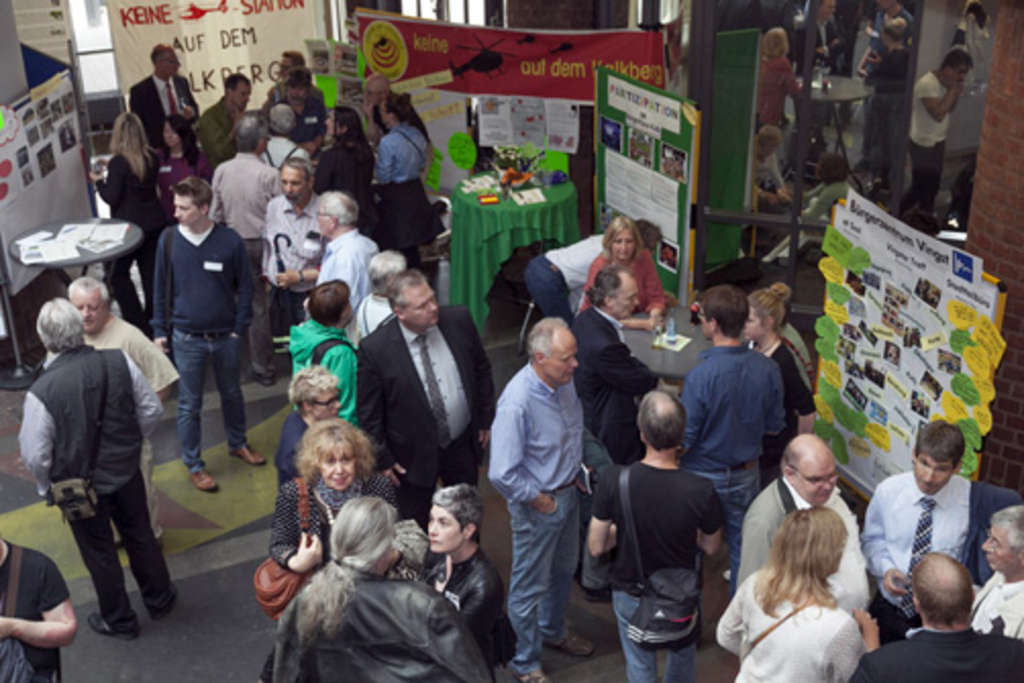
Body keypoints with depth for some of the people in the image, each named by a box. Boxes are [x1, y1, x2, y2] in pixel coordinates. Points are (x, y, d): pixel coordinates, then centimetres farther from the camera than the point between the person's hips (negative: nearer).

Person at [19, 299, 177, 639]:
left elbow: (35, 456, -17)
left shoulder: (41, 392, -28)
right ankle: (160, 599, 45)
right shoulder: (120, 362, -19)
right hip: (126, 472, 3)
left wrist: (47, 486, 4)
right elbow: (151, 410, -6)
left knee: (100, 554, 19)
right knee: (140, 537, 25)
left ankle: (119, 621, 39)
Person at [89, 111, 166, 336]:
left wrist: (98, 181, 4)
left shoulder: (118, 163, -18)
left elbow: (112, 198, -14)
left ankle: (138, 324, 3)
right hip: (155, 223, 6)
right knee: (151, 272, 14)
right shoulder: (152, 158, 0)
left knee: (119, 273, 8)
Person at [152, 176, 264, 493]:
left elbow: (245, 286, -2)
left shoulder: (230, 241, -12)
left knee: (232, 394, 20)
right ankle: (193, 464, 23)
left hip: (225, 336, 1)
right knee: (189, 404, 9)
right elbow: (161, 288, 1)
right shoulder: (169, 239, -9)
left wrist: (239, 327, -4)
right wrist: (160, 330, 3)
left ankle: (237, 444, 43)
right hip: (187, 338, 0)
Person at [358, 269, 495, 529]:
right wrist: (383, 458, -8)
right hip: (415, 454, -3)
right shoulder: (375, 349, -23)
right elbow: (368, 412, -12)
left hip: (463, 444, 3)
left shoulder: (459, 320, -13)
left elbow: (481, 370, 4)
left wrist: (485, 419, 7)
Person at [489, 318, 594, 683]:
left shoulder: (564, 380, -9)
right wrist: (541, 501, -19)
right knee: (530, 586, 11)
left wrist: (577, 467, 9)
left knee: (563, 571, 28)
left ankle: (553, 630, 53)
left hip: (567, 492, 8)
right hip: (537, 506, -8)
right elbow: (502, 474, -30)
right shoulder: (517, 403, -33)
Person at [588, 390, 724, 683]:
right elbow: (711, 547, -9)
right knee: (683, 654, 31)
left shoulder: (613, 480, -27)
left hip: (630, 595, 0)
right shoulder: (701, 491, -29)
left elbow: (596, 547, -14)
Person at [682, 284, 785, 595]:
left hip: (704, 476, -4)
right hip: (747, 474, 4)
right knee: (742, 546, 21)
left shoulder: (700, 376, -28)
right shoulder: (767, 369, -12)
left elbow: (684, 439, -21)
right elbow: (774, 426, 0)